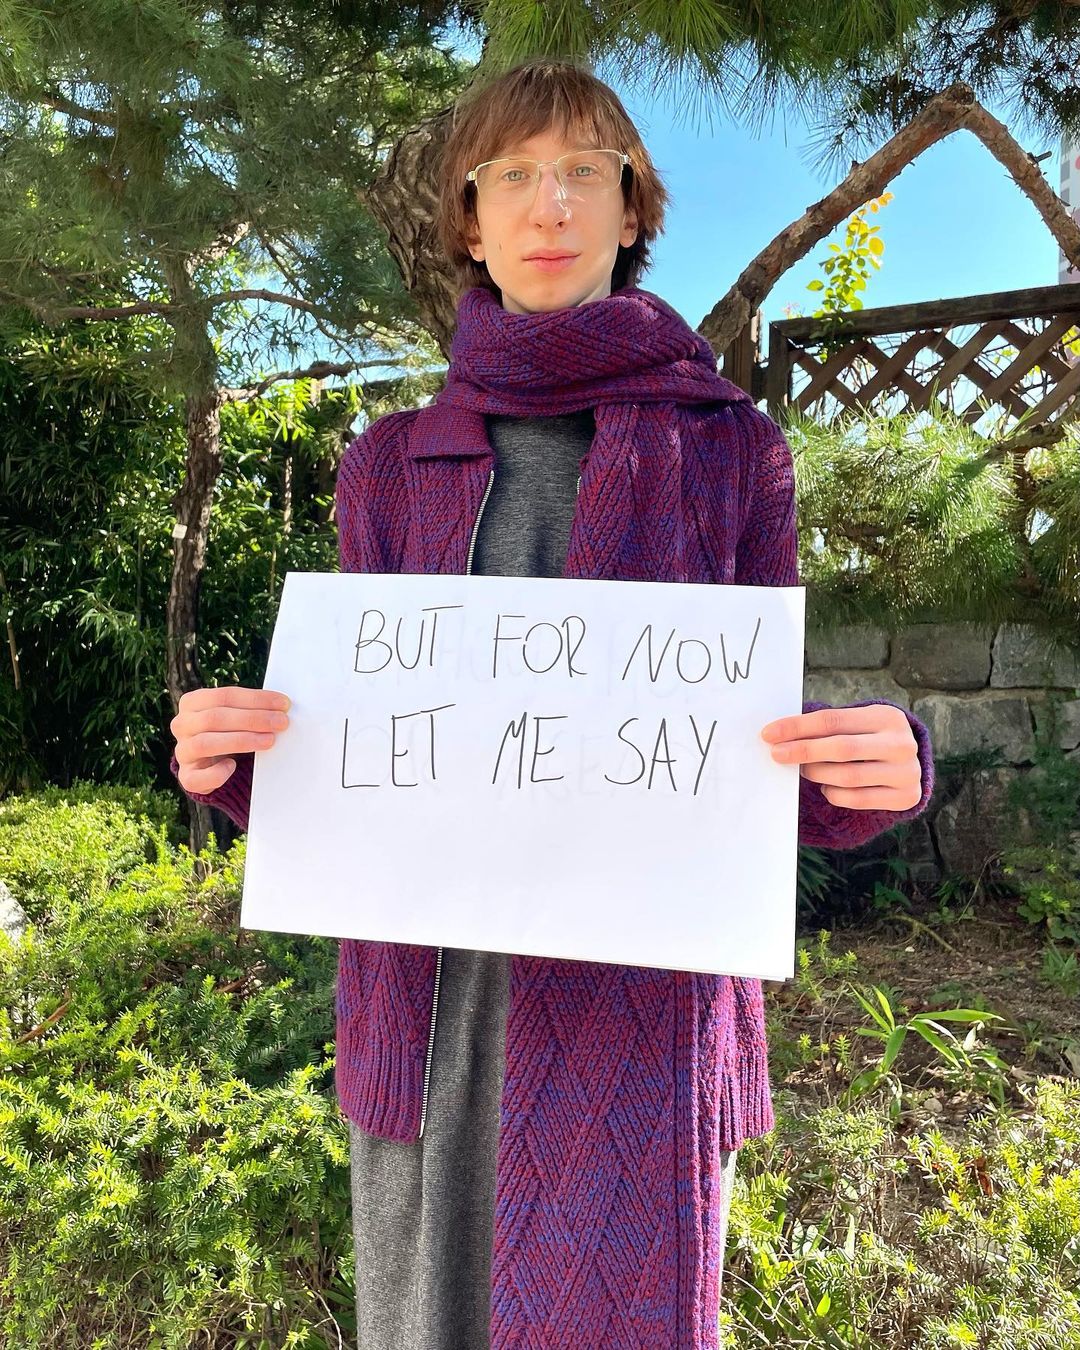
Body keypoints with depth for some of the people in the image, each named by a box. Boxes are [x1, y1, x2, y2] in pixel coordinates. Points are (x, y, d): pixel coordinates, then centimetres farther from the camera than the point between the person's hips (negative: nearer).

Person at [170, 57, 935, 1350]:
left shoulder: (730, 448, 2)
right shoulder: (392, 462, 7)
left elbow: (770, 757, 3)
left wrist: (879, 764, -19)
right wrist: (227, 753, -13)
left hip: (642, 999, -1)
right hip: (425, 996, 3)